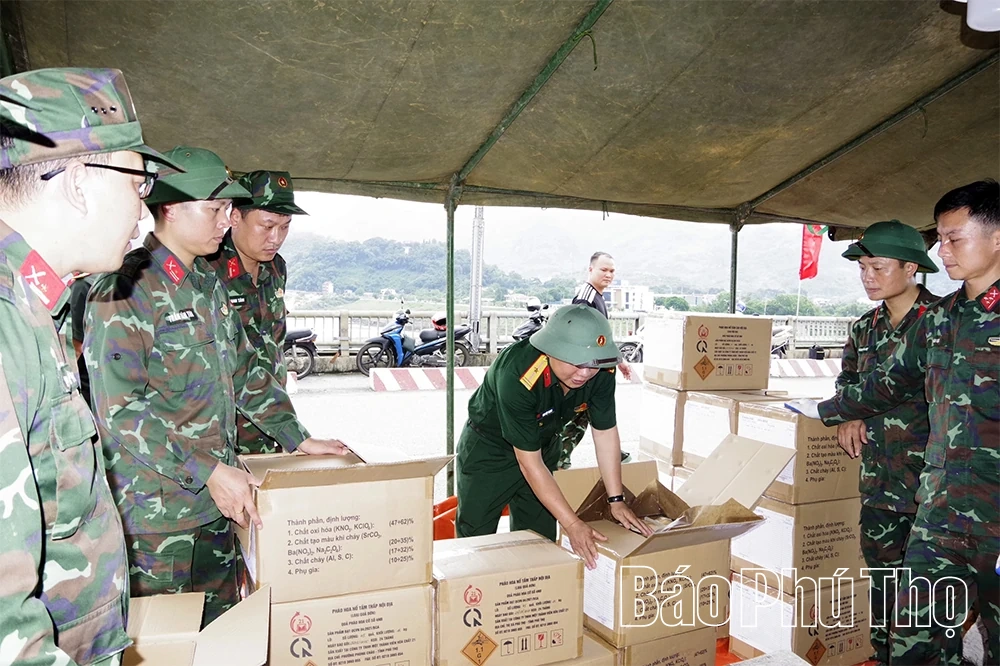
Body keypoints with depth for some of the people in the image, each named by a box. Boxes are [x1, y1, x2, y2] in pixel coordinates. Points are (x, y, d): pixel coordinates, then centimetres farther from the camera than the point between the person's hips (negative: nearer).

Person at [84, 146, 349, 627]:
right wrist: (209, 471, -23)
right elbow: (119, 409, -20)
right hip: (153, 515, -7)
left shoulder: (209, 284, 12)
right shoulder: (125, 289, -14)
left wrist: (298, 439, 10)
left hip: (216, 502, 7)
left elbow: (245, 372, 16)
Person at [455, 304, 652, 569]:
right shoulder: (517, 376, -39)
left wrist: (616, 501, -6)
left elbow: (605, 432, -7)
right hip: (489, 448, -5)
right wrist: (573, 524, -31)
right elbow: (529, 462, -33)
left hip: (544, 445, 5)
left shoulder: (601, 372, -23)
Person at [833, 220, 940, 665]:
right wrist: (848, 416, 6)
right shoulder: (864, 328, 10)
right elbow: (847, 382, 26)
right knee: (882, 579, 17)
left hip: (930, 479, -6)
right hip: (876, 481, 6)